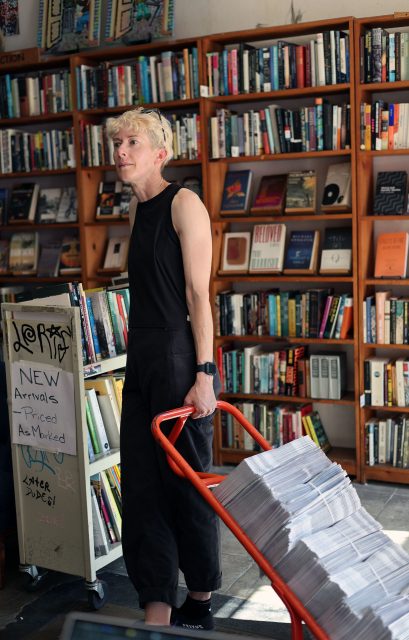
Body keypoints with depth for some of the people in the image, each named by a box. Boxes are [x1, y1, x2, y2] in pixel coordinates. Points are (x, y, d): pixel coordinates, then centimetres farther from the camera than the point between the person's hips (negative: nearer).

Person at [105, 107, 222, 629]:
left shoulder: (184, 204, -9)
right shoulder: (137, 209, 15)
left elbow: (199, 296, -14)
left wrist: (204, 374, -18)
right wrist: (137, 357, 18)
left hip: (179, 357, -8)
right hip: (141, 358, 8)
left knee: (186, 481, 6)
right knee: (141, 486, 7)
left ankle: (200, 601, 26)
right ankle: (157, 613, 16)